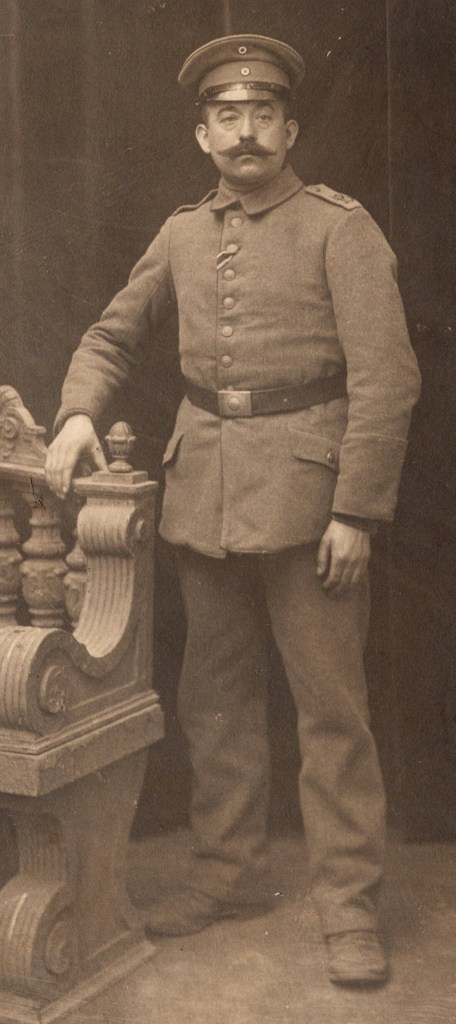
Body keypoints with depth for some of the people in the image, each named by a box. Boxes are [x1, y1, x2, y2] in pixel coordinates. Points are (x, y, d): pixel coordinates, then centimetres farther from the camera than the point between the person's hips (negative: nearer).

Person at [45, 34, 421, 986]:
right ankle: (225, 873, 27)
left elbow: (386, 377, -10)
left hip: (304, 483, -5)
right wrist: (79, 412, 0)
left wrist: (355, 511, -15)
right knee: (214, 696, 12)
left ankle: (349, 903, 12)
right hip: (203, 487, 5)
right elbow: (113, 334, 20)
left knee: (330, 702, 1)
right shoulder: (182, 235, 12)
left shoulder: (339, 227, -4)